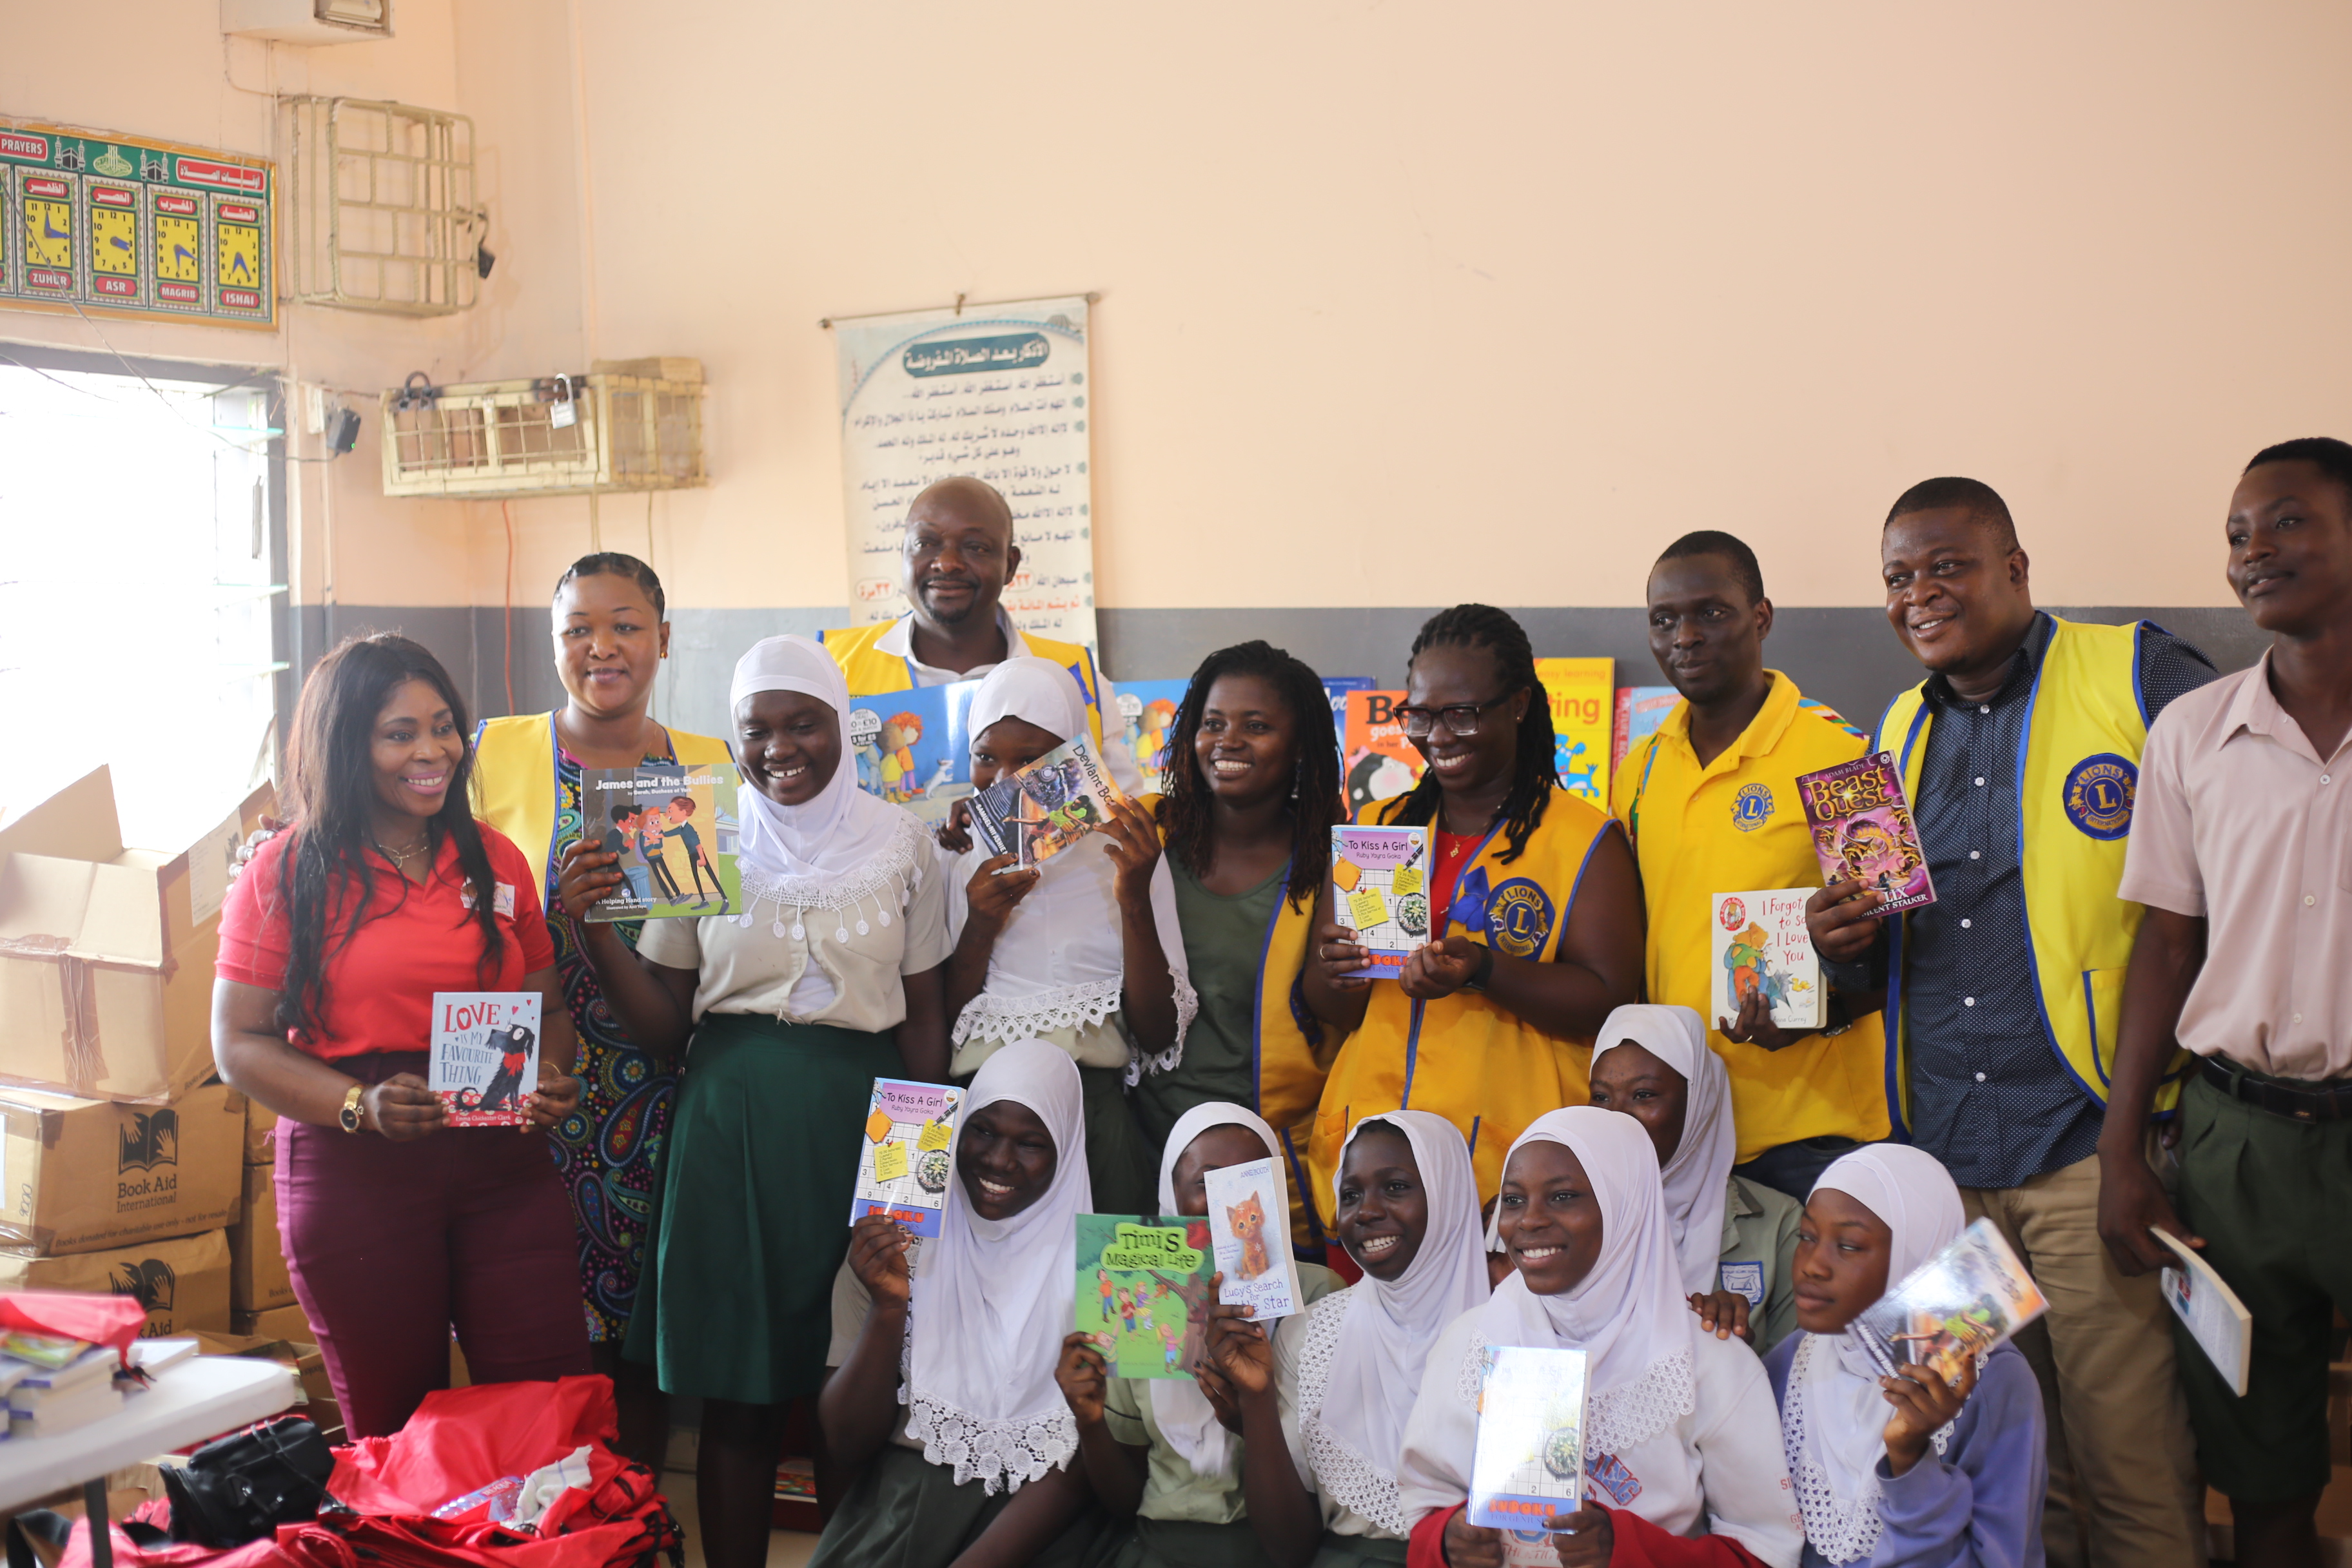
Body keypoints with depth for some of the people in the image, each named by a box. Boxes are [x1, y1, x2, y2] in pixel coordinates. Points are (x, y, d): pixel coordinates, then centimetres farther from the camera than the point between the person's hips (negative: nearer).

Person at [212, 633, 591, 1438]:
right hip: (354, 1177, -2)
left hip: (503, 1166, 3)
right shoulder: (285, 873, 1)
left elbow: (547, 1004, 16)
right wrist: (360, 1107, -17)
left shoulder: (496, 859, 11)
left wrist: (551, 1079, -6)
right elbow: (239, 1043, -2)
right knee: (395, 1433, 7)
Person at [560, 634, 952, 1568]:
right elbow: (662, 1027, 3)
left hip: (861, 1119, 0)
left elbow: (926, 1014, 7)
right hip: (731, 1123, 0)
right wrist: (594, 929, -11)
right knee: (737, 1394, 5)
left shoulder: (899, 842, 4)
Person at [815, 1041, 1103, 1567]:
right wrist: (888, 1308, -14)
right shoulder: (889, 1251, 5)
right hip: (902, 1502, 2)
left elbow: (1086, 1463, -6)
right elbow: (847, 1448, 0)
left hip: (1039, 1523, -2)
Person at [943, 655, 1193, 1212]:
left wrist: (1135, 901, -11)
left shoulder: (1123, 857, 8)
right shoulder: (960, 862, 15)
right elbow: (940, 1025, 10)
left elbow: (1159, 1036, 1)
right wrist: (979, 930, -5)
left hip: (1094, 1088, 0)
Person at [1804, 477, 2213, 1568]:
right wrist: (1848, 943, 0)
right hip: (1942, 1152, 5)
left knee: (2128, 1465, -2)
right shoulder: (1900, 734, 16)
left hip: (2092, 1141, -5)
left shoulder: (2139, 676, -2)